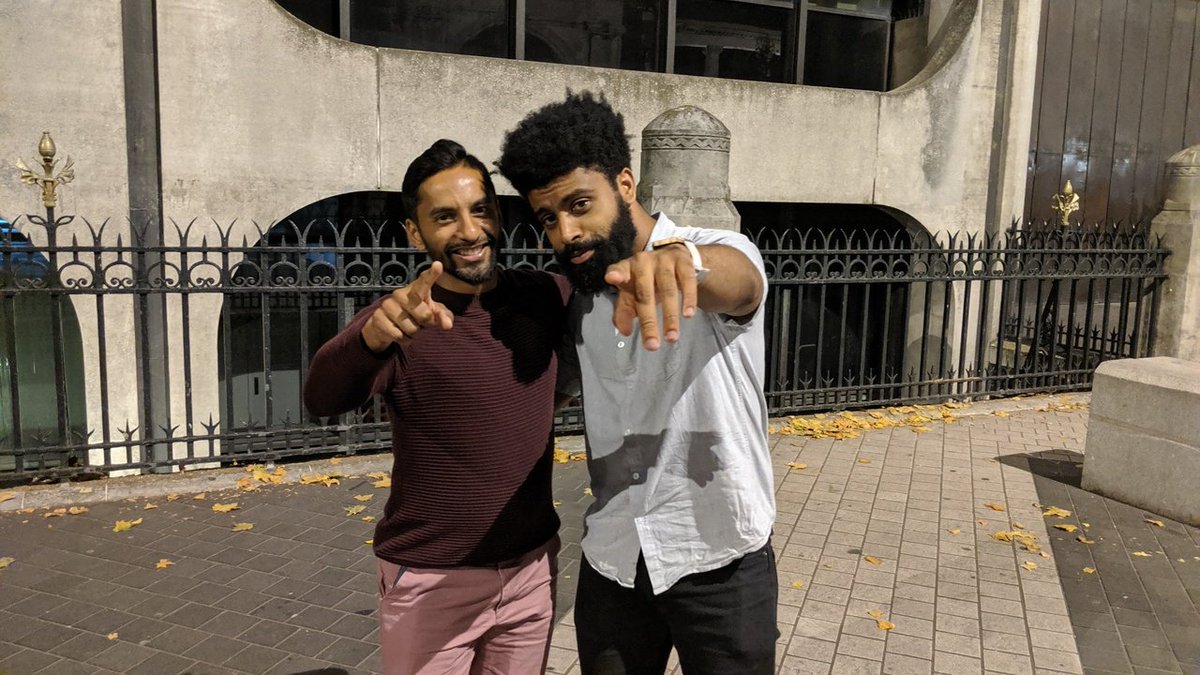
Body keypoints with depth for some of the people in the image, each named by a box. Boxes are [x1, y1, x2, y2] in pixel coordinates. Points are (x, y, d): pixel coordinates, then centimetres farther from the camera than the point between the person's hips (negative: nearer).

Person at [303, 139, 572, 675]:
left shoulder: (548, 298, -3)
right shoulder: (400, 322, -14)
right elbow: (323, 398, -29)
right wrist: (373, 335, -52)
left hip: (532, 568, 4)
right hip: (430, 581, -3)